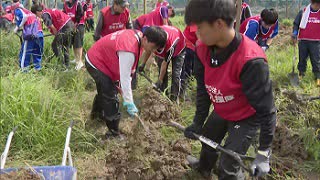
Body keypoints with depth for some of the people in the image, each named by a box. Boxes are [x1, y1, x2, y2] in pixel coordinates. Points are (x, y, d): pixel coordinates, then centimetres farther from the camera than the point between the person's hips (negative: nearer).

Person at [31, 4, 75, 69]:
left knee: (55, 45, 0)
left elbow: (52, 27, -10)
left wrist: (57, 36, 4)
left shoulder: (45, 14, -7)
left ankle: (62, 65, 1)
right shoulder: (49, 10, 22)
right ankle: (67, 65, 28)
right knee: (65, 47, 20)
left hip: (65, 27, -10)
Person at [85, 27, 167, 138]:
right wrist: (129, 103, -29)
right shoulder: (129, 51, -38)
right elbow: (125, 78, -34)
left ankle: (96, 113, 55)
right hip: (96, 64, -10)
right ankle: (114, 132, 0)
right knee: (110, 97, -11)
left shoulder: (138, 35, -10)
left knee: (104, 90, 29)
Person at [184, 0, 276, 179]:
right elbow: (203, 89, -3)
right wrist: (198, 123, 0)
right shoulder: (203, 49, -17)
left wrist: (264, 153, -27)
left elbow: (266, 108, -31)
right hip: (221, 112, 7)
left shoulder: (250, 61, -39)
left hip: (246, 118, -7)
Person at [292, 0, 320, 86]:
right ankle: (301, 74, 23)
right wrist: (294, 34, -8)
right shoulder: (303, 12, 0)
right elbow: (296, 24, 6)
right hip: (303, 41, 0)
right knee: (302, 59, 10)